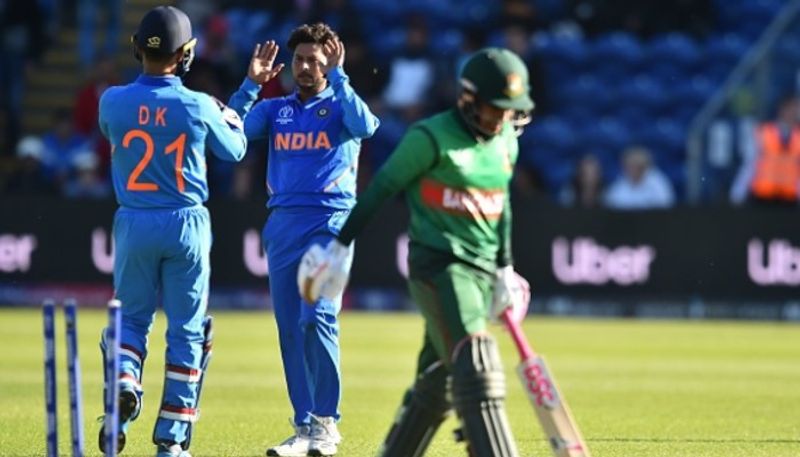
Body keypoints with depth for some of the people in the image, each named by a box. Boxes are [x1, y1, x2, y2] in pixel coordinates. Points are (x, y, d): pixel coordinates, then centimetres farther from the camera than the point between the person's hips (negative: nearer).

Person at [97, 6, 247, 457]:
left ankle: (124, 384, -14)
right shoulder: (198, 106, -10)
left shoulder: (114, 101, -8)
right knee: (187, 329, 9)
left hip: (135, 225, 1)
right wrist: (231, 116, 27)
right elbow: (234, 150, 7)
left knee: (132, 318, 17)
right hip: (187, 225, -1)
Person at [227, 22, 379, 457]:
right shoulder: (275, 109, 15)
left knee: (316, 319, -17)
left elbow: (364, 126, -18)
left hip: (329, 225, -5)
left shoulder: (339, 106, 4)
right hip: (282, 225, 5)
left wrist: (337, 75, -17)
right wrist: (251, 84, -7)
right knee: (289, 329, 4)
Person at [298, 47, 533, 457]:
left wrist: (505, 268, 22)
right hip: (438, 265, -7)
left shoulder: (506, 142, 11)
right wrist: (341, 245, -4)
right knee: (477, 371, -19)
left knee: (436, 382, 9)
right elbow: (381, 188, -6)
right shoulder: (431, 137, -10)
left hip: (482, 271, 7)